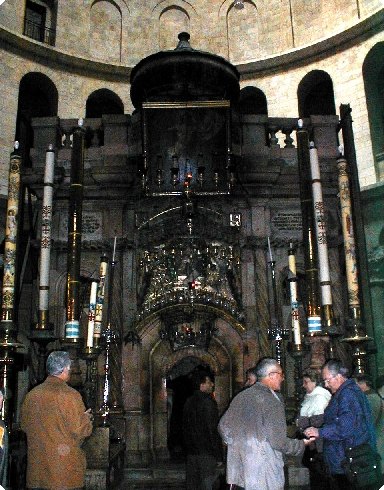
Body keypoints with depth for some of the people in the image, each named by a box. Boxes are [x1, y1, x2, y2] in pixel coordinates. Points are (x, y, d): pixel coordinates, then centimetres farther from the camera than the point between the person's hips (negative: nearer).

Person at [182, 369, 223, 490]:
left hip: (191, 452, 7)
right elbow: (213, 430, -17)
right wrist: (219, 457, -13)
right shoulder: (208, 403, -15)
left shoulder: (188, 402, 9)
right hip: (206, 454, -7)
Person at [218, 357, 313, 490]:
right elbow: (278, 442, -16)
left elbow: (223, 426, 11)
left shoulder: (240, 397, 5)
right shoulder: (272, 401, -16)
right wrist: (301, 444, 1)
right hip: (264, 475, -7)